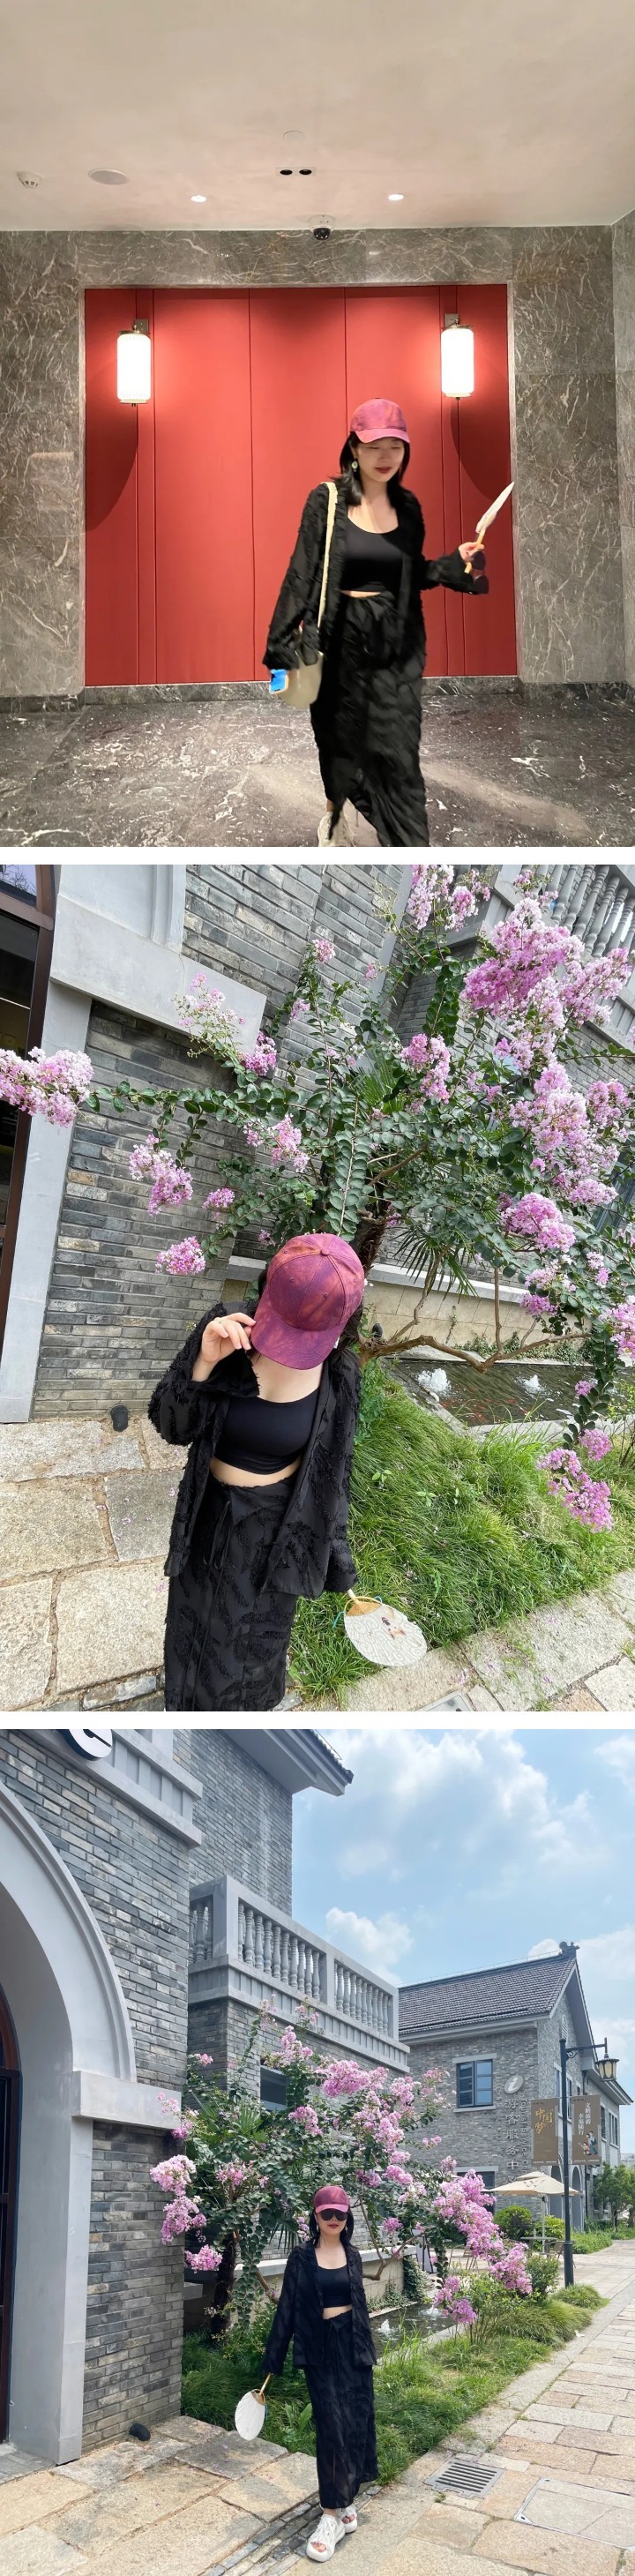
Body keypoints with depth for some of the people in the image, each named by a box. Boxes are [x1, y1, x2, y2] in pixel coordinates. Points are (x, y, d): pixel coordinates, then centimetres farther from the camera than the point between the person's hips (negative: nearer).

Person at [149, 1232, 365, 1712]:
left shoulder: (338, 1373, -18)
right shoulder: (227, 1329, -19)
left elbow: (333, 1468, -5)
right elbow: (172, 1427, -16)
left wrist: (336, 1558, 1)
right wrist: (205, 1362, -33)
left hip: (274, 1530, -1)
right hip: (209, 1518, 2)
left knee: (250, 1647, 14)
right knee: (193, 1634, 22)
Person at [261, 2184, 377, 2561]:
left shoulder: (352, 2256, 7)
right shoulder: (301, 2258, -3)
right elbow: (287, 2308, -3)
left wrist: (368, 2350, 15)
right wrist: (273, 2359, -3)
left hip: (352, 2345, 3)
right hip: (321, 2349, -3)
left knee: (356, 2423, 3)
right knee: (332, 2426, -7)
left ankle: (347, 2498, 18)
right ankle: (333, 2515, -3)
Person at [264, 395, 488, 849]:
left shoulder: (407, 505, 4)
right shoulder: (326, 500, -7)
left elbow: (412, 575, 12)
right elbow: (302, 573, -8)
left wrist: (456, 563, -5)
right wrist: (285, 644, -12)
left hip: (394, 642, 2)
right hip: (342, 640, -2)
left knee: (398, 752, -4)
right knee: (340, 738, 14)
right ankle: (335, 808, 43)